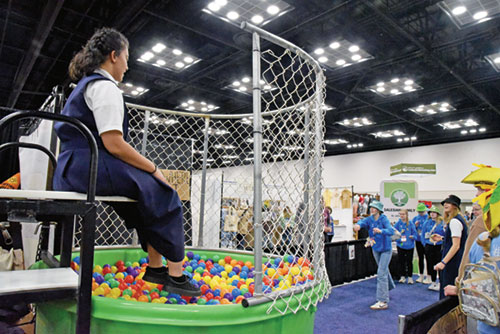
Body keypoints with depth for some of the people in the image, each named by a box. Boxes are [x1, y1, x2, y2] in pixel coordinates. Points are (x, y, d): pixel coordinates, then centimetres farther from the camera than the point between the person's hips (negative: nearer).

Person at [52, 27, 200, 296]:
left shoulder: (86, 85, 24)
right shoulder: (105, 86, -9)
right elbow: (114, 144, -19)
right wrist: (153, 168, -8)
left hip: (73, 169, 10)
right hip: (91, 167, -10)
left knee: (151, 191, 12)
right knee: (162, 193, -7)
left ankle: (155, 267, 11)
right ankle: (176, 275, -5)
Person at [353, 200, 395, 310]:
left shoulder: (384, 219, -20)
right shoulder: (370, 219, -6)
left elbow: (391, 231, -34)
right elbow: (363, 222, -25)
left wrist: (380, 231, -54)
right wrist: (358, 225, -50)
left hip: (386, 249, -6)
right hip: (376, 249, 6)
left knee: (381, 273, -13)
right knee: (384, 269, 24)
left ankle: (383, 302, -9)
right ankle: (389, 287, 49)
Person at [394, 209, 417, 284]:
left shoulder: (410, 224, -4)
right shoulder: (398, 223, -2)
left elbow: (415, 233, -1)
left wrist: (412, 236, -21)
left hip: (409, 245, -1)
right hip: (400, 245, 1)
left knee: (409, 262, 6)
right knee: (401, 261, 8)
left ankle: (410, 277, 20)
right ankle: (403, 276, 21)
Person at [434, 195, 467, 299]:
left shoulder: (454, 221, -19)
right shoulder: (459, 219, 13)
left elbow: (456, 245, -23)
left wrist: (443, 262, -25)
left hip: (453, 262, -11)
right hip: (456, 260, 11)